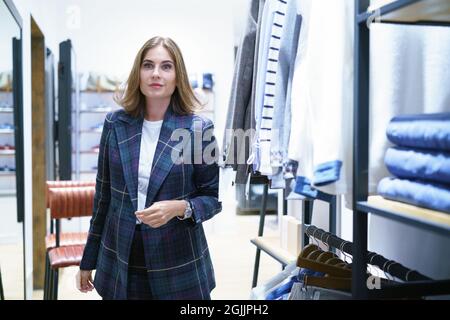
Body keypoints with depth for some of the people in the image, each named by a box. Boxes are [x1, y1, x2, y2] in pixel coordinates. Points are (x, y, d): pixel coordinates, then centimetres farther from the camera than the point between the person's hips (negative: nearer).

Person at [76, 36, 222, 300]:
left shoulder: (199, 128, -7)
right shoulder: (116, 124, 1)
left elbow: (215, 197, -1)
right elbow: (104, 195, 8)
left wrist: (180, 208, -22)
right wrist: (88, 261, 11)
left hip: (178, 266, -2)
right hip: (120, 263, 2)